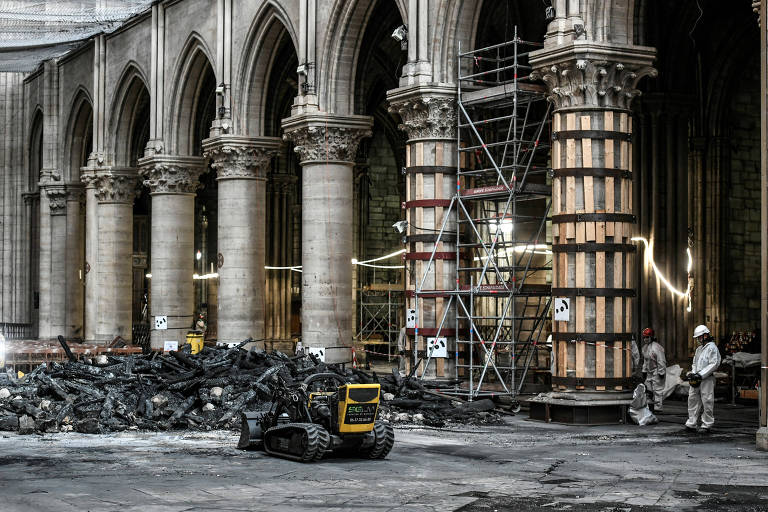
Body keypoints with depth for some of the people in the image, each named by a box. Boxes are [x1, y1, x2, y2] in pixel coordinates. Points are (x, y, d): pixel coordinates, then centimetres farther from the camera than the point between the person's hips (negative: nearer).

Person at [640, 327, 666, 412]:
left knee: (657, 389, -7)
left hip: (657, 371, -10)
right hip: (650, 372, 10)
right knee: (649, 388, 11)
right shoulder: (645, 347, 11)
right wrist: (644, 370, 20)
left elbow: (661, 361, -21)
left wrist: (661, 372, -21)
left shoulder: (656, 347, -20)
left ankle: (658, 407, -4)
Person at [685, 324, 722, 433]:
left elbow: (714, 364, -14)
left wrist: (700, 375, -17)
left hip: (707, 379, -8)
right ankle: (691, 423, 11)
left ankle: (706, 425, 0)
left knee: (707, 402, -5)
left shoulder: (712, 348, -6)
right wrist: (692, 373, 5)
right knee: (692, 399, 6)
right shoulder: (699, 349, 20)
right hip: (696, 380, 8)